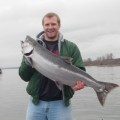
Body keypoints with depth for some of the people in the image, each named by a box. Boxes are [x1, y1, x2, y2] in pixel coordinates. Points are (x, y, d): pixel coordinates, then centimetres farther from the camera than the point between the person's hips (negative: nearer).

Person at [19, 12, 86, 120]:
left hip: (61, 102, -1)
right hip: (36, 102, 1)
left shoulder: (71, 47, 3)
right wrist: (27, 61, -15)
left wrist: (79, 82, -19)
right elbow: (24, 76, 4)